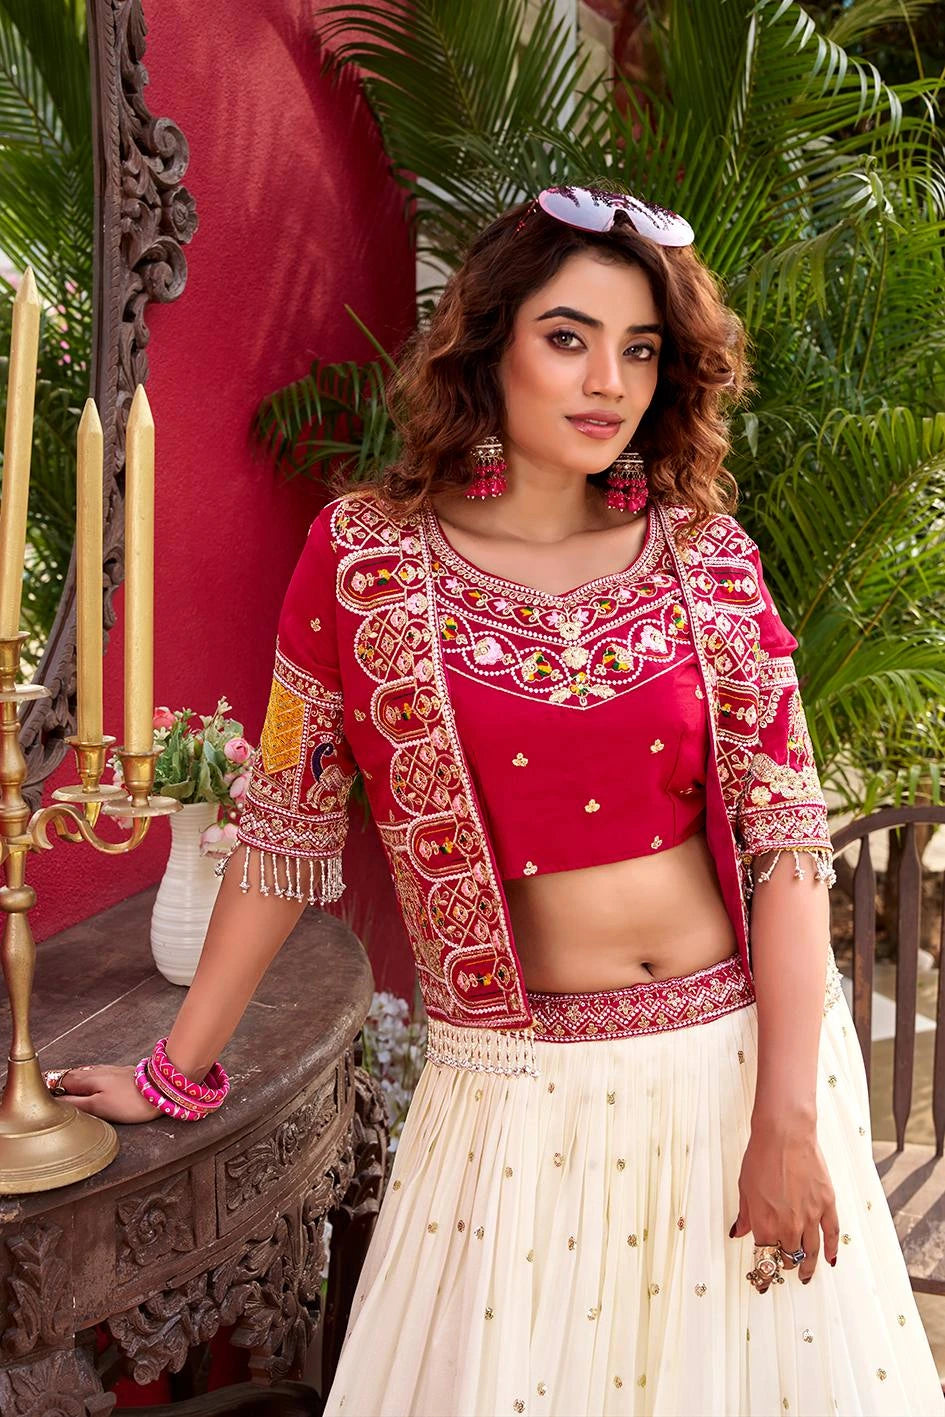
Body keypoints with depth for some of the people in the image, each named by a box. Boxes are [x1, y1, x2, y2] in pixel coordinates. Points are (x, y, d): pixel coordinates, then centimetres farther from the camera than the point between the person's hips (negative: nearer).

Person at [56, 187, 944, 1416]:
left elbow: (786, 830, -4)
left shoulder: (706, 556, -2)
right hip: (521, 1084, -2)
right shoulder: (365, 554, -7)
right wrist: (177, 1072, 3)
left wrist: (787, 1118, -10)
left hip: (745, 1045, 2)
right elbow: (284, 826, -1)